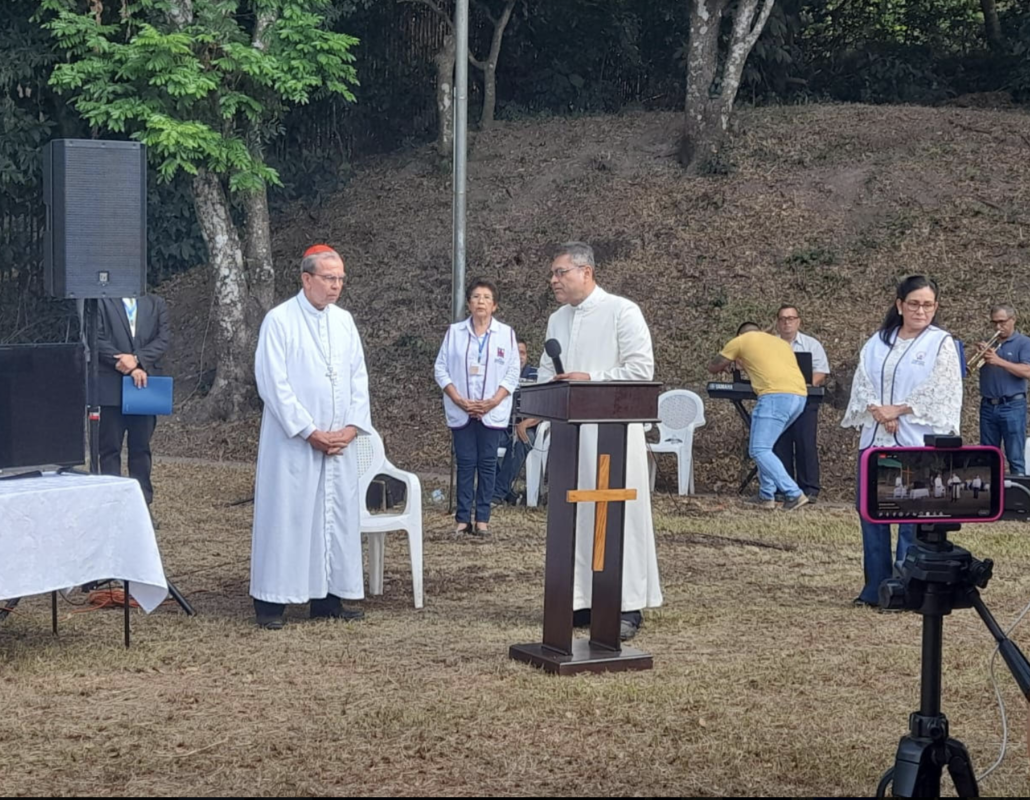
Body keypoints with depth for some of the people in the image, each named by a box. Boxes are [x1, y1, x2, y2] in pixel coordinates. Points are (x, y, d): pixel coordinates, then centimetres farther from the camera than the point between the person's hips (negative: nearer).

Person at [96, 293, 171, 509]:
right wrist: (126, 367, -13)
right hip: (111, 386, -2)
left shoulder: (156, 304, 14)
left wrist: (137, 359, -13)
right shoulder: (102, 303, 5)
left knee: (141, 448, 5)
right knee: (110, 449, 0)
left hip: (145, 385, 2)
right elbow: (99, 340, -5)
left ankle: (142, 502, 8)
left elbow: (164, 338, 2)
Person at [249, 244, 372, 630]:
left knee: (335, 516, 6)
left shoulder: (344, 321, 9)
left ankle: (327, 597, 14)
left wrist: (351, 427, -2)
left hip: (339, 442, 6)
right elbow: (274, 384, -12)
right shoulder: (279, 320, -8)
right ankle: (271, 602, 3)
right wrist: (309, 432, -14)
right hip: (293, 441, -6)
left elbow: (358, 378, 11)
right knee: (286, 515, -3)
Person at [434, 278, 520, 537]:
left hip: (493, 412, 0)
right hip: (461, 412, 0)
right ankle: (463, 518, 6)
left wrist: (493, 402, -11)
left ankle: (483, 519, 7)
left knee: (487, 464, 3)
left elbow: (512, 373, 1)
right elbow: (441, 369, 2)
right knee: (465, 464, 2)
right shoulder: (454, 332, 3)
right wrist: (460, 401, -9)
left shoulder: (506, 333, 2)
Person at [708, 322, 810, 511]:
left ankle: (794, 494, -14)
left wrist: (726, 365, 47)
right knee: (764, 446, 20)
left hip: (776, 396, -7)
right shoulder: (779, 341, 31)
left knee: (759, 450, -5)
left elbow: (713, 367, 24)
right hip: (800, 395, 7)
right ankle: (767, 495, 16)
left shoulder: (741, 340, 15)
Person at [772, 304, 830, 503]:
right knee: (780, 445, 0)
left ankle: (809, 489, -7)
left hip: (805, 400, -2)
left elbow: (821, 373, 1)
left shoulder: (811, 345, 9)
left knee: (806, 444, -8)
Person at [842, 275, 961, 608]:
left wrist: (897, 410, -12)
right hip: (876, 440, 4)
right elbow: (863, 381, 6)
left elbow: (939, 391, -9)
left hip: (917, 444, -4)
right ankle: (875, 588, 15)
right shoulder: (878, 341, 13)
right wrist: (879, 413, -11)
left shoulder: (942, 343, 0)